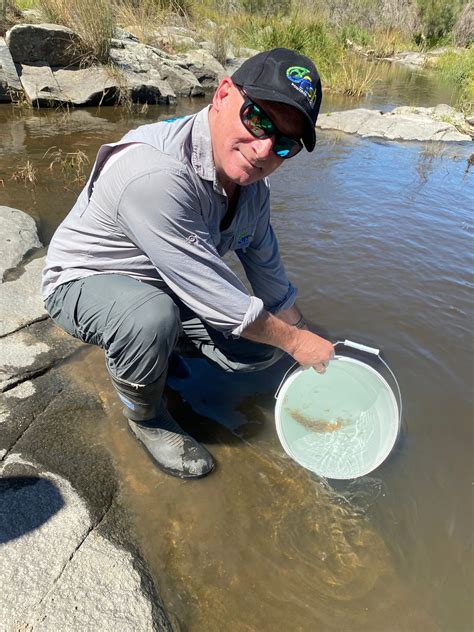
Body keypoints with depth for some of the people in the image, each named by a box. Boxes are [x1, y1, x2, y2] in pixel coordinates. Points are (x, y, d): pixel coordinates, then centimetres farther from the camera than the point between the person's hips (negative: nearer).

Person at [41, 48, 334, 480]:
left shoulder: (251, 180, -9)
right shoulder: (154, 173, -36)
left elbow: (269, 273, 4)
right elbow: (214, 297, -32)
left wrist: (314, 349, 11)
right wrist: (294, 340, -16)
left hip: (169, 290, 7)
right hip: (85, 282, -6)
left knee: (264, 348, 0)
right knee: (152, 316, -40)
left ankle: (146, 344, 18)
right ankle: (145, 416, -5)